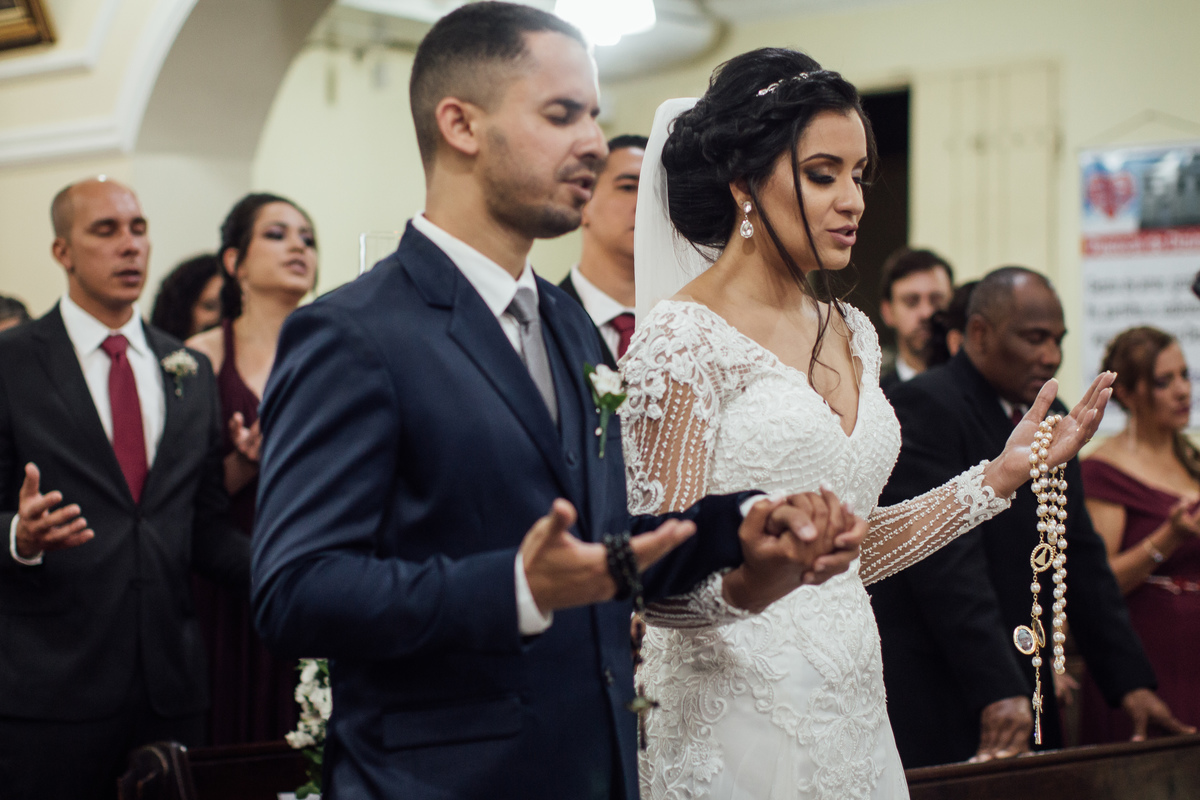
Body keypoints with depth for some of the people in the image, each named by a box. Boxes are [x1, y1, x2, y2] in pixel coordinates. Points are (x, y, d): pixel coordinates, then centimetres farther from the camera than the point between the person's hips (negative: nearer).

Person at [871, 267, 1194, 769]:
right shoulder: (923, 408, -11)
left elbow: (1081, 558, 15)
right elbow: (948, 563, -20)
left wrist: (1130, 681, 6)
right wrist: (997, 691, -26)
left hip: (1022, 693, 8)